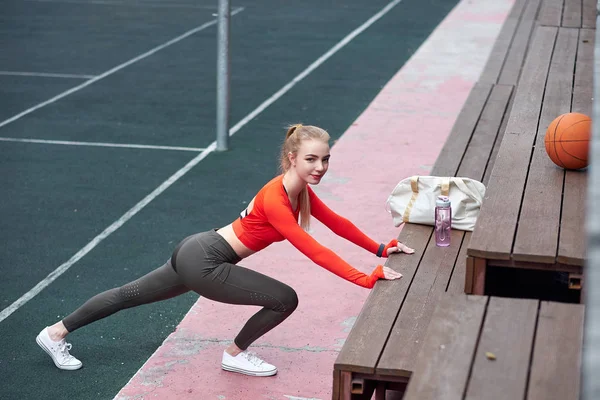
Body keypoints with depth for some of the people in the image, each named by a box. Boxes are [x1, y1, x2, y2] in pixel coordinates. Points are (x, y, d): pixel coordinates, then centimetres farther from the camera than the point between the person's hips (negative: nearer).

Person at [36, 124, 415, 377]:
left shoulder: (301, 190, 2)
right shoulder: (275, 200, -26)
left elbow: (337, 223, 12)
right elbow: (314, 251, -30)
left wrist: (381, 248, 10)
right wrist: (367, 279, -31)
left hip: (198, 253, 9)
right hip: (203, 264, -9)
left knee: (131, 295, 21)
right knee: (285, 299, -8)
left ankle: (56, 333, 35)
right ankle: (236, 354, 14)